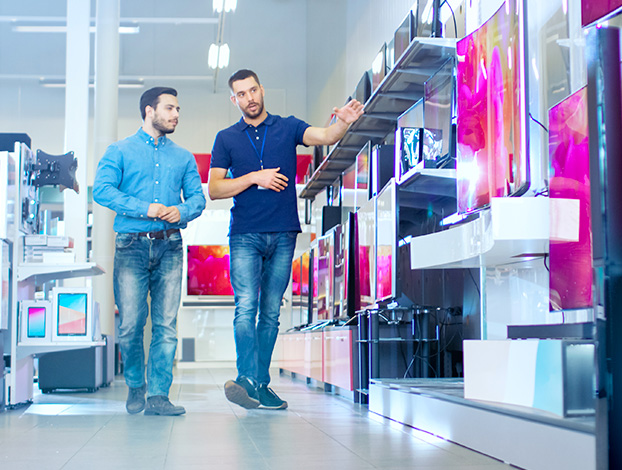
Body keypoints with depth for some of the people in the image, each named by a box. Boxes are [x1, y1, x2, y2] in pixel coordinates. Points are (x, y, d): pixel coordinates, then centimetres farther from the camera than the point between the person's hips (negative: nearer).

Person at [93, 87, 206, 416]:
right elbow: (102, 190, -5)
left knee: (166, 324, -4)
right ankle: (135, 386, 17)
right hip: (132, 244, -2)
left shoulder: (183, 157, 19)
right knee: (130, 324, -4)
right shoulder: (120, 151, 9)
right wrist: (144, 208, -14)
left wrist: (182, 211, -11)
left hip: (169, 246, 2)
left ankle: (158, 395, -1)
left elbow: (198, 197, 12)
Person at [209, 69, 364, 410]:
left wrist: (344, 122, -32)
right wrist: (254, 178, -9)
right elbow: (214, 189, 4)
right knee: (246, 307, -15)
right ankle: (247, 381, -22)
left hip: (283, 234, 1)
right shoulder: (226, 138, 10)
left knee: (270, 312, 5)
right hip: (245, 235, -1)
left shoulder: (288, 127, 9)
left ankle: (261, 384, 10)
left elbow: (325, 137, -9)